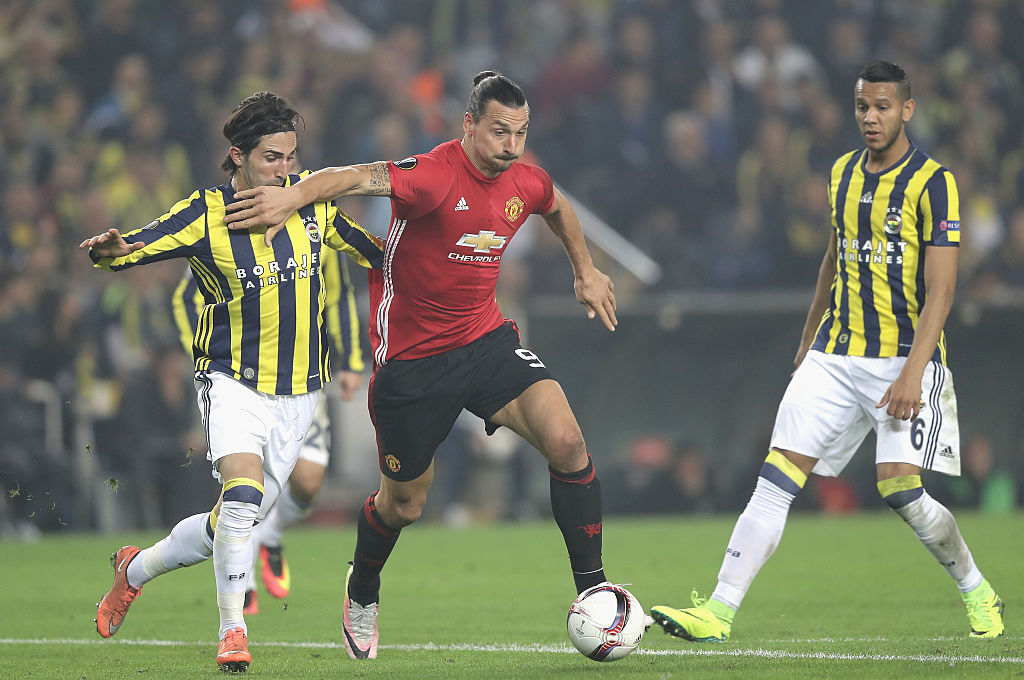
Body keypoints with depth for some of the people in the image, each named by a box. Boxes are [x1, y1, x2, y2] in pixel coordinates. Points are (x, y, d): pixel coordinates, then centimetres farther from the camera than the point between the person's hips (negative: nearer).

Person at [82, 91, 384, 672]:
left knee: (231, 525, 6)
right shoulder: (207, 215, -11)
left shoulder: (312, 198, 0)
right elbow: (125, 252, -15)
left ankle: (138, 568, 33)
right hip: (234, 381, -4)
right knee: (244, 491, -28)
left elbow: (373, 251, 17)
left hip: (299, 393, 4)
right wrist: (108, 250, -36)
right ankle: (233, 630, -18)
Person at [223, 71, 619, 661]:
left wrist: (585, 271, 31)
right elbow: (359, 178, -39)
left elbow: (558, 207, 24)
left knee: (567, 441, -19)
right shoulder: (435, 176, -23)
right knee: (404, 504, 11)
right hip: (411, 358, -4)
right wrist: (295, 196, -55)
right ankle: (362, 591, 44)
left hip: (486, 340, 4)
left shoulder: (525, 184, -2)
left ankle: (593, 587, -7)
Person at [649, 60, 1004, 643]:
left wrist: (911, 374, -22)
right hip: (835, 355, 5)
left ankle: (978, 592, 11)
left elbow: (940, 290, -13)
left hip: (905, 359, -5)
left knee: (900, 490, -15)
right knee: (776, 478, -6)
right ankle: (719, 611, -10)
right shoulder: (844, 173, 11)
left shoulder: (932, 182, -9)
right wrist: (808, 341, 28)